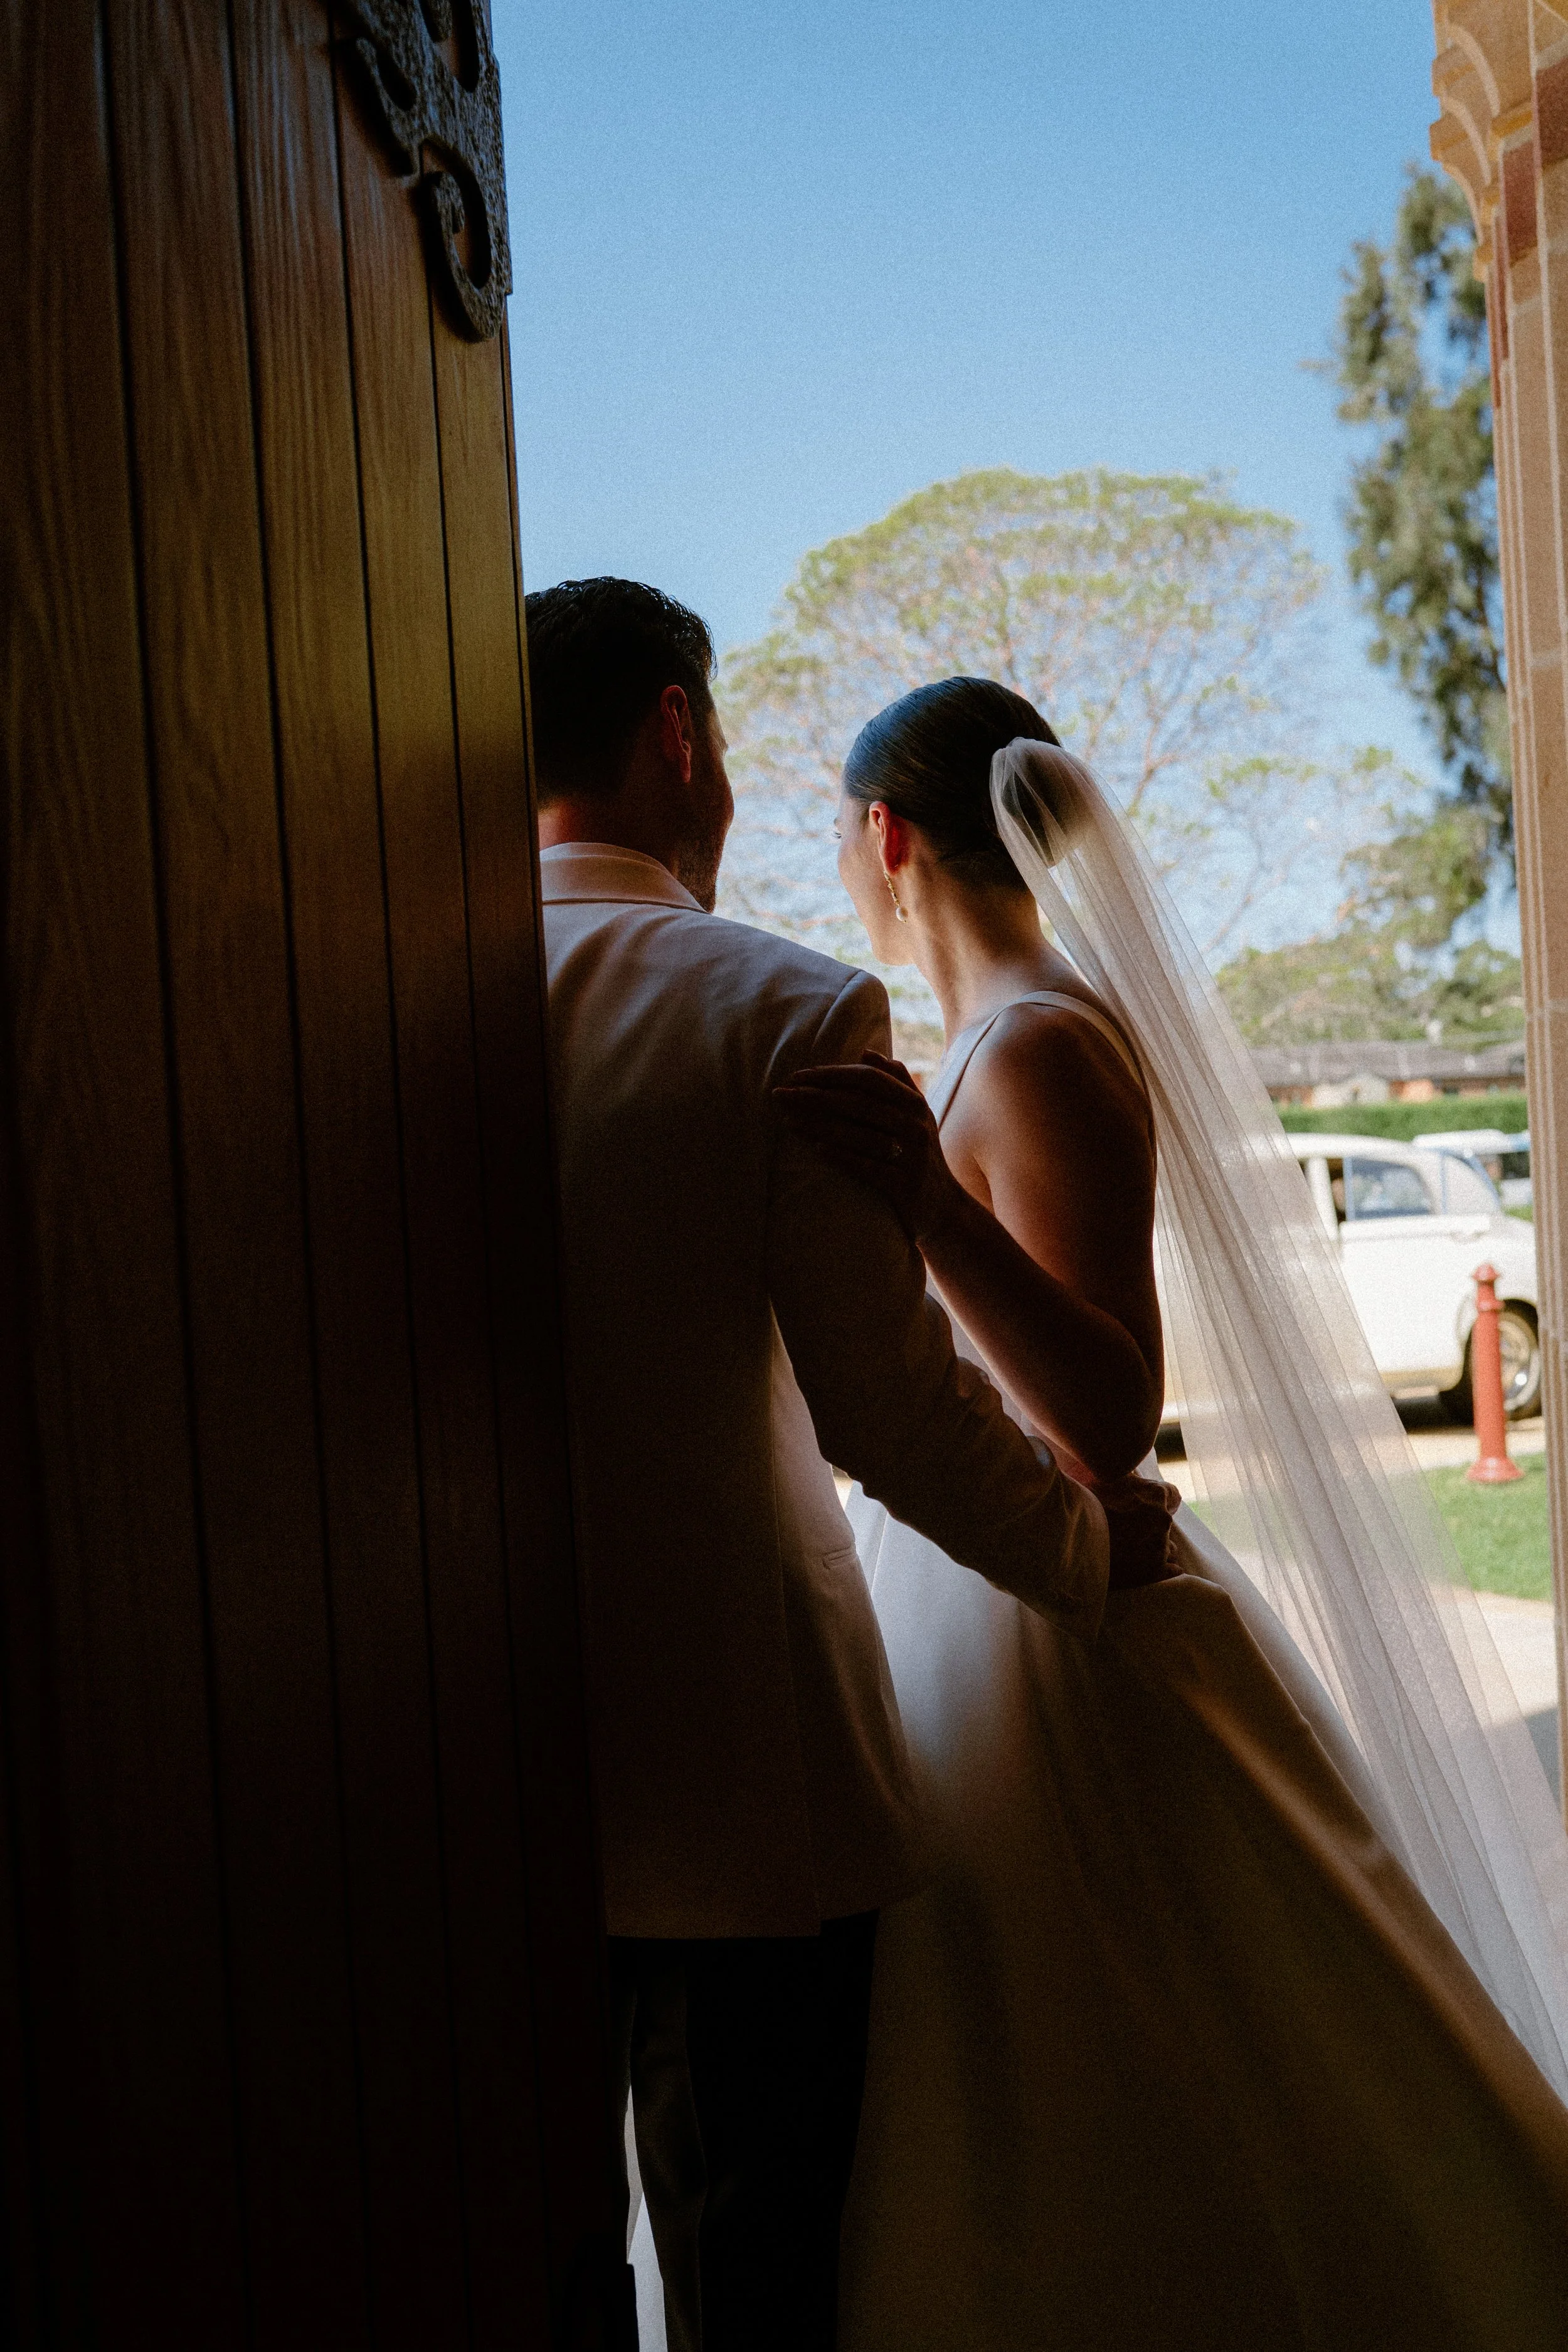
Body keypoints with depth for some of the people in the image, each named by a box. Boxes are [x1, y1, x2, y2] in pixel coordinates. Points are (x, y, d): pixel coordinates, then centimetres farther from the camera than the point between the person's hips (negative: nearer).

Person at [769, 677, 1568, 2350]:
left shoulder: (1040, 1051, -20)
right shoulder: (1009, 1038, 9)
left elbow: (1108, 1424, -28)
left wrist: (929, 1206, -40)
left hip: (1049, 1636, -9)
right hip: (964, 1611, 9)